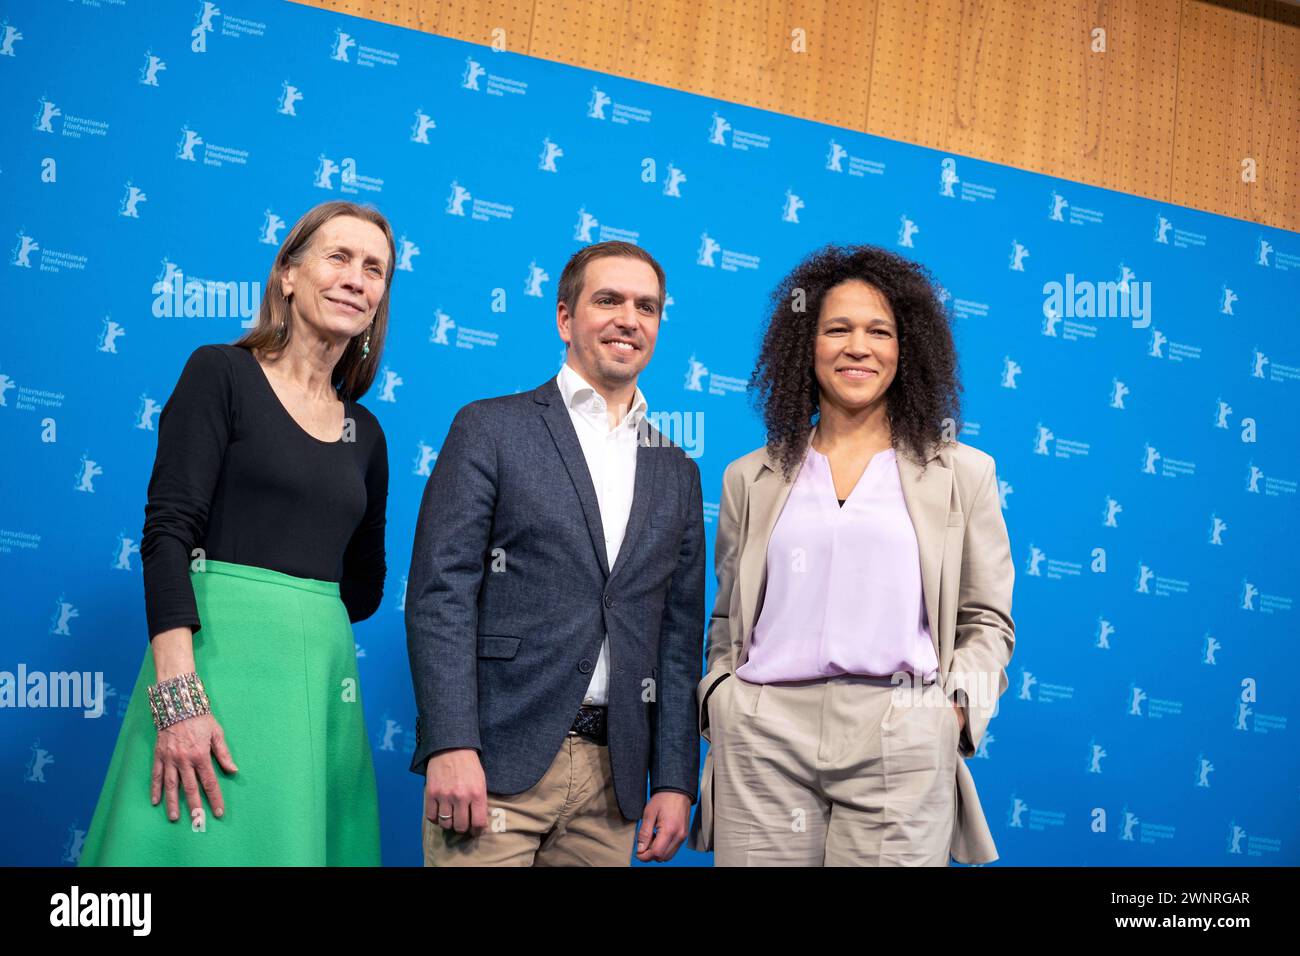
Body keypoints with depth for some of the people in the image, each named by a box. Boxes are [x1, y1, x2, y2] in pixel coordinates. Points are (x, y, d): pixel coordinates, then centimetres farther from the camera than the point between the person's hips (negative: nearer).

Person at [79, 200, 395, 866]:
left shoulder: (365, 434, 14)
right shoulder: (221, 374, 1)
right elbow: (167, 531, -10)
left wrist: (296, 605, 8)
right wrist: (178, 699, -19)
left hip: (325, 675, 5)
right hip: (217, 660, -5)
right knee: (205, 845, -6)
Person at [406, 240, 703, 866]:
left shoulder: (676, 472, 15)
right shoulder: (490, 429, 2)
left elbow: (679, 634, 13)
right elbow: (440, 592, -6)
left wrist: (674, 782, 6)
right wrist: (451, 745, -15)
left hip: (613, 774, 4)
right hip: (494, 761, -4)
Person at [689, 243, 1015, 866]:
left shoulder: (962, 474, 10)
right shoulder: (751, 478, 14)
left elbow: (986, 622, 10)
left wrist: (959, 708, -4)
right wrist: (718, 697, 3)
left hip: (901, 744, -1)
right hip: (764, 742, 1)